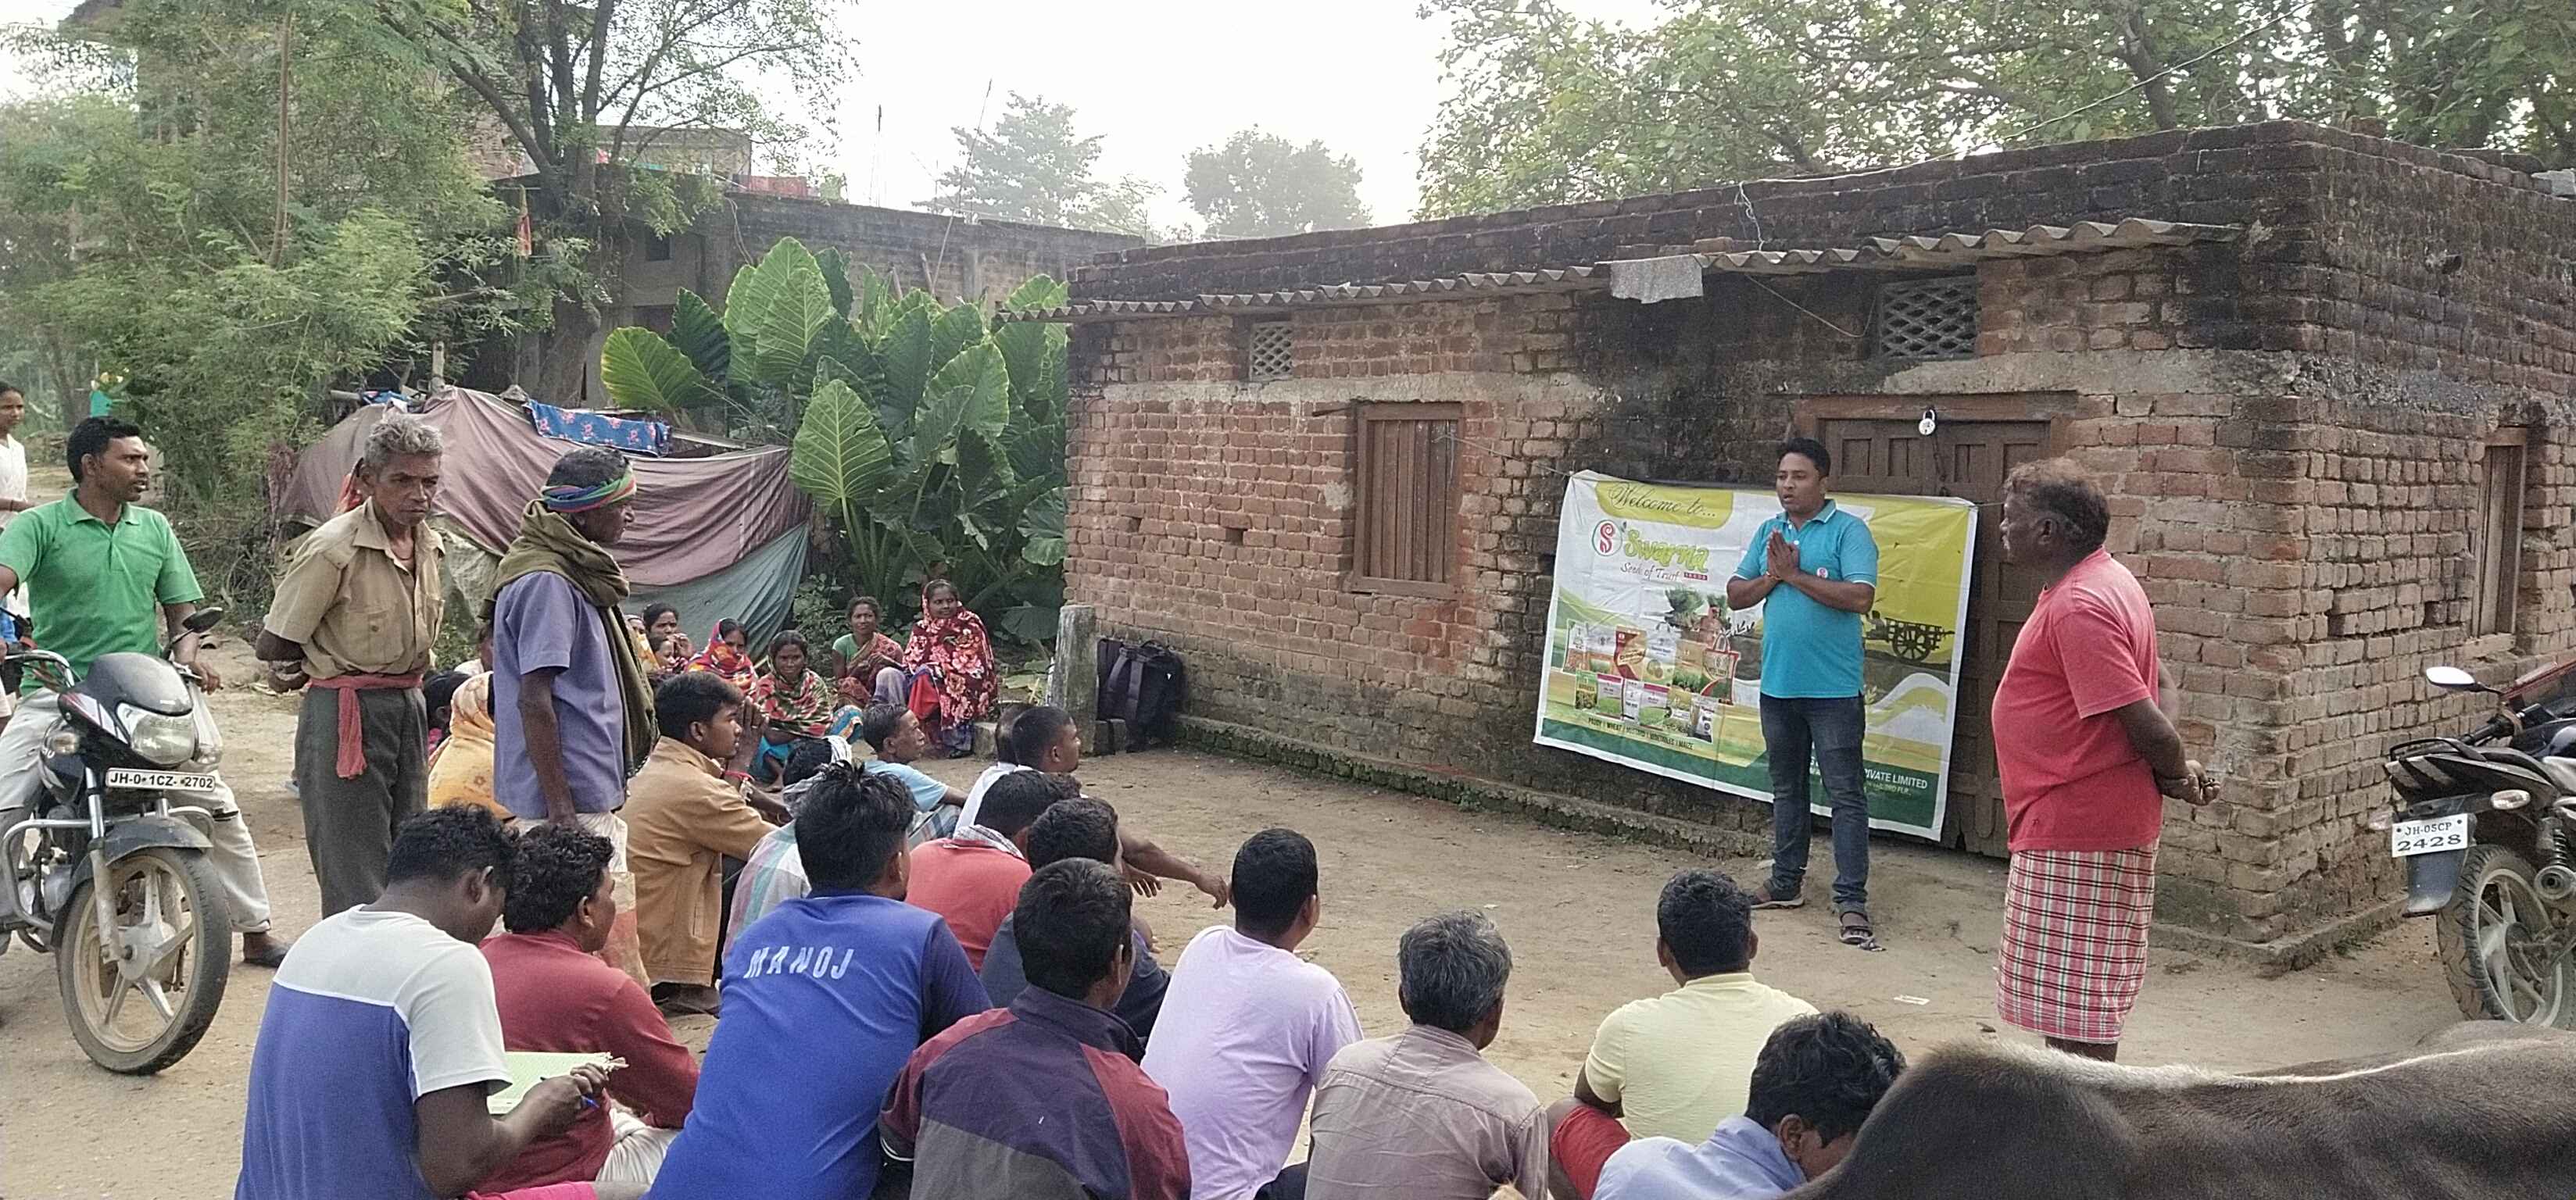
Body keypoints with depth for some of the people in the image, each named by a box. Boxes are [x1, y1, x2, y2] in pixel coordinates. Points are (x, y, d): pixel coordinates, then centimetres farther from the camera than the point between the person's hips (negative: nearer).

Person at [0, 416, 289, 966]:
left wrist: (188, 651, -7)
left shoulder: (154, 528, 13)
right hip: (58, 693, -3)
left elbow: (180, 610, 15)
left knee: (219, 806, -1)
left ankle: (256, 933, 10)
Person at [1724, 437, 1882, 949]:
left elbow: (1860, 596, -20)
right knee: (1786, 789, 16)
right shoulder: (1768, 532, 11)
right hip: (1778, 685, 6)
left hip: (1833, 690, -6)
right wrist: (1774, 574, -9)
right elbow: (1735, 596, 9)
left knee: (1844, 794, -4)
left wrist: (1795, 575, -15)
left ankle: (1851, 901, -2)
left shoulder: (1849, 531, -7)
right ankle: (1786, 883, 28)